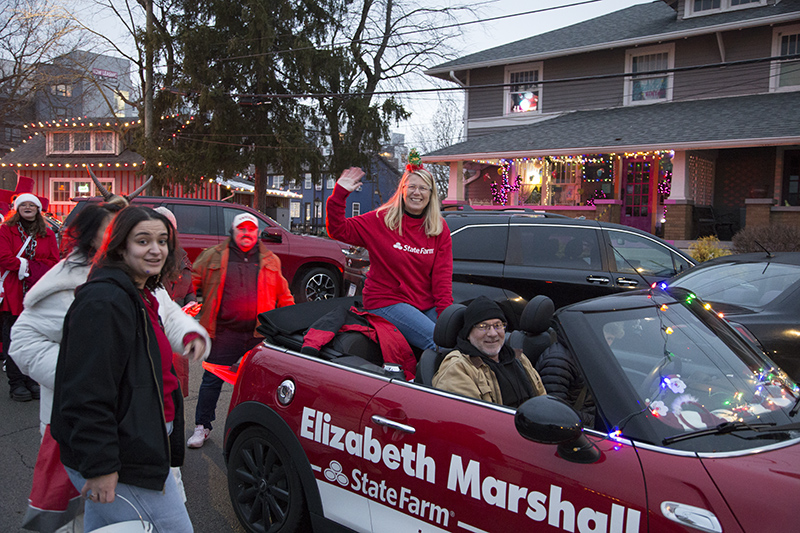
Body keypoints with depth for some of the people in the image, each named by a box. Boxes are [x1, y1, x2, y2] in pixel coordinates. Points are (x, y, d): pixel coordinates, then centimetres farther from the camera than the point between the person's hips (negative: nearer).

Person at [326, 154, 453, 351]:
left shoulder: (440, 227, 8)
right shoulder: (381, 220, 0)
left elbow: (443, 275, 3)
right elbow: (338, 230, -2)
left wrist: (445, 315, -8)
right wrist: (339, 195, -14)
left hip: (426, 305, 4)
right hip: (386, 302, -4)